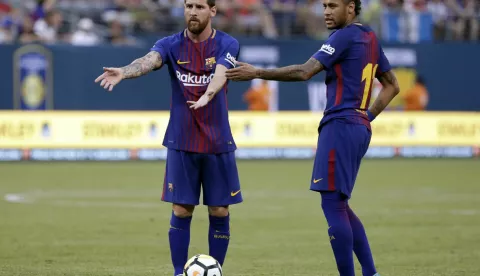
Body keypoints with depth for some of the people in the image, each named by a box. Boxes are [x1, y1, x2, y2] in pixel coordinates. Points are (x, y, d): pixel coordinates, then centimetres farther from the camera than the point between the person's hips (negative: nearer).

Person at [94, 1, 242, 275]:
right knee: (181, 211, 0)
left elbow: (220, 73, -25)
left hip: (218, 144, -1)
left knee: (219, 212, 3)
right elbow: (149, 60, -21)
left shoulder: (227, 45, -3)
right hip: (181, 143, 1)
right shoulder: (171, 45, 0)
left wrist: (207, 95, -47)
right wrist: (123, 72, -44)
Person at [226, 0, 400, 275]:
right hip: (360, 129, 9)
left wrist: (257, 73, -14)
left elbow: (304, 72, -18)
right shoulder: (371, 38, 17)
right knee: (339, 206, 16)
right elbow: (392, 85, 24)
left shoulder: (344, 36, -10)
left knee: (333, 205, -8)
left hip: (340, 126, -9)